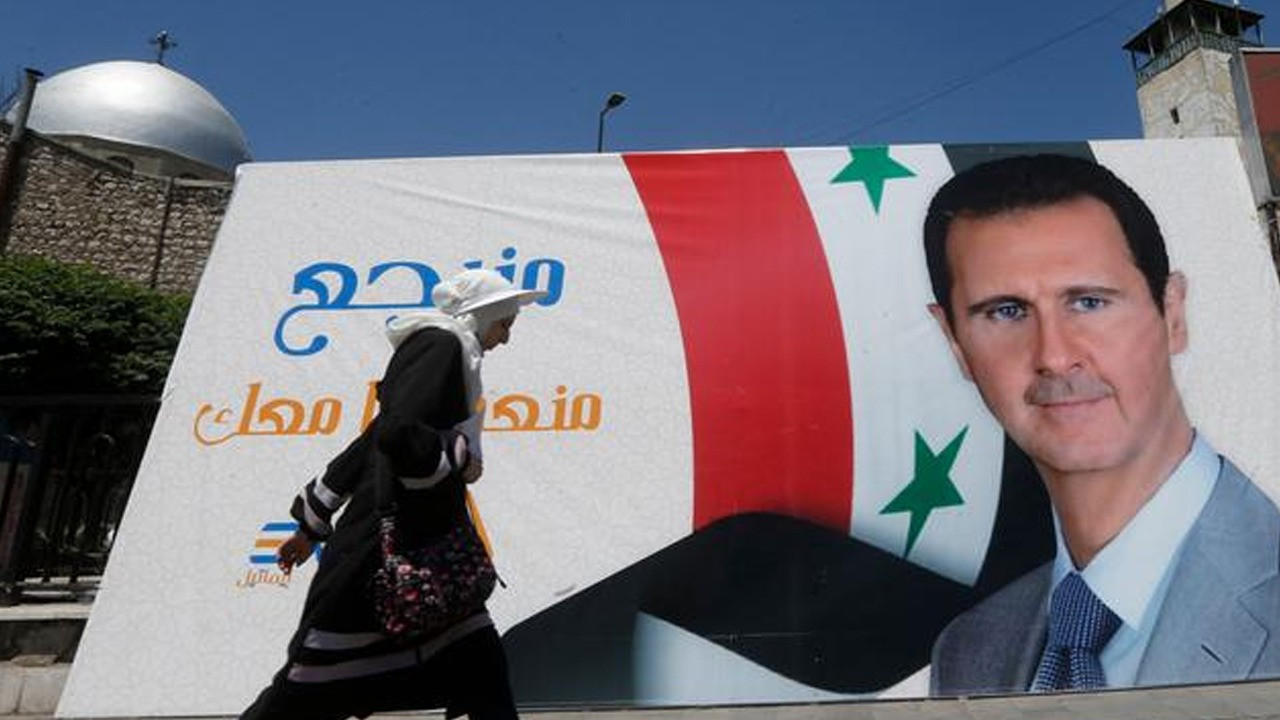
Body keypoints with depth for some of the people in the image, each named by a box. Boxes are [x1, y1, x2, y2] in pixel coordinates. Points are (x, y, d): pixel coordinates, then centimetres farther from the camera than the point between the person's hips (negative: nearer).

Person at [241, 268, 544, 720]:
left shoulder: (440, 349, 16)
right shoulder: (442, 343, -13)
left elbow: (368, 444, 19)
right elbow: (395, 432, -30)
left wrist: (312, 523, 23)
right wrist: (461, 458, -13)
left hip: (421, 541, 9)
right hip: (385, 544, -9)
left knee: (478, 665, 11)